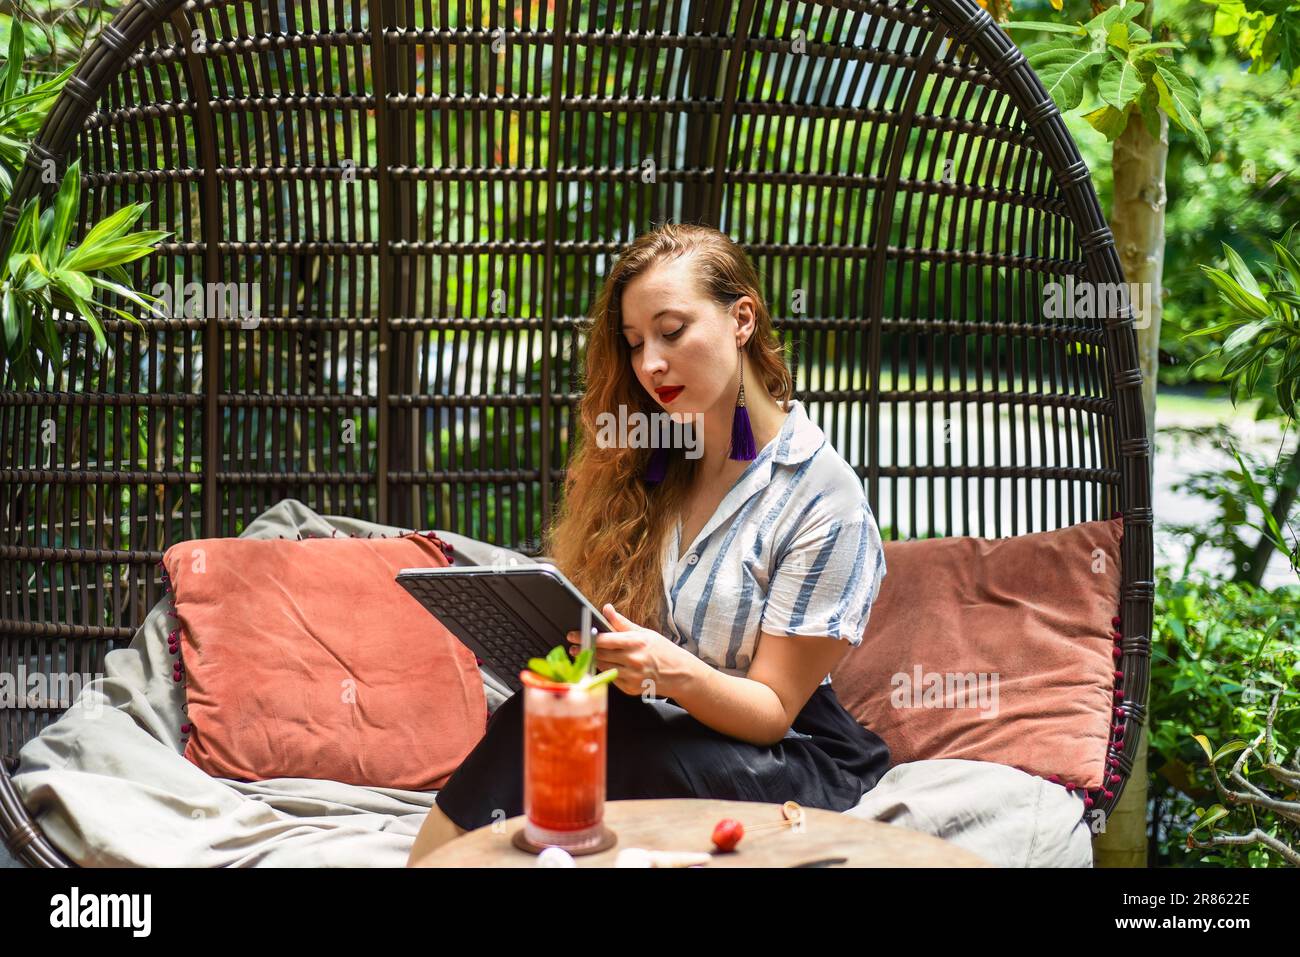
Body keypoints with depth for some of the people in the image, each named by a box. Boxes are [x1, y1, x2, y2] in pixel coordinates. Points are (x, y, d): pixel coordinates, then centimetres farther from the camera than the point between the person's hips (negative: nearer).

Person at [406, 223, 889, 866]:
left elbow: (772, 710, -9)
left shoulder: (822, 497, -9)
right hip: (654, 735, 4)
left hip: (786, 760, -4)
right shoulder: (642, 464, 8)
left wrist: (673, 670, -29)